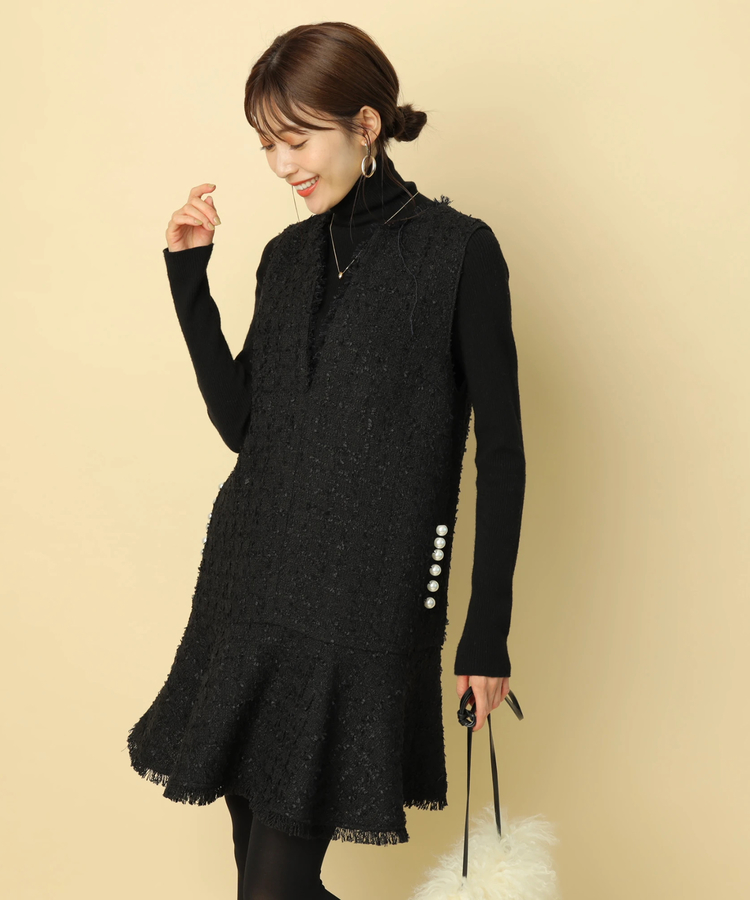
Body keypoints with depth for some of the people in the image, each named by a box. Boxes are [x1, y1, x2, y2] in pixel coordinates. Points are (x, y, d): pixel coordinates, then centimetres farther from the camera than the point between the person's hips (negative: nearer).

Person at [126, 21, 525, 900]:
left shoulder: (458, 251, -5)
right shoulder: (287, 255, 12)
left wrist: (488, 632, -5)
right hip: (251, 584, 6)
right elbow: (242, 423, 11)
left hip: (365, 600, -5)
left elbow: (500, 452, -4)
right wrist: (189, 281, 3)